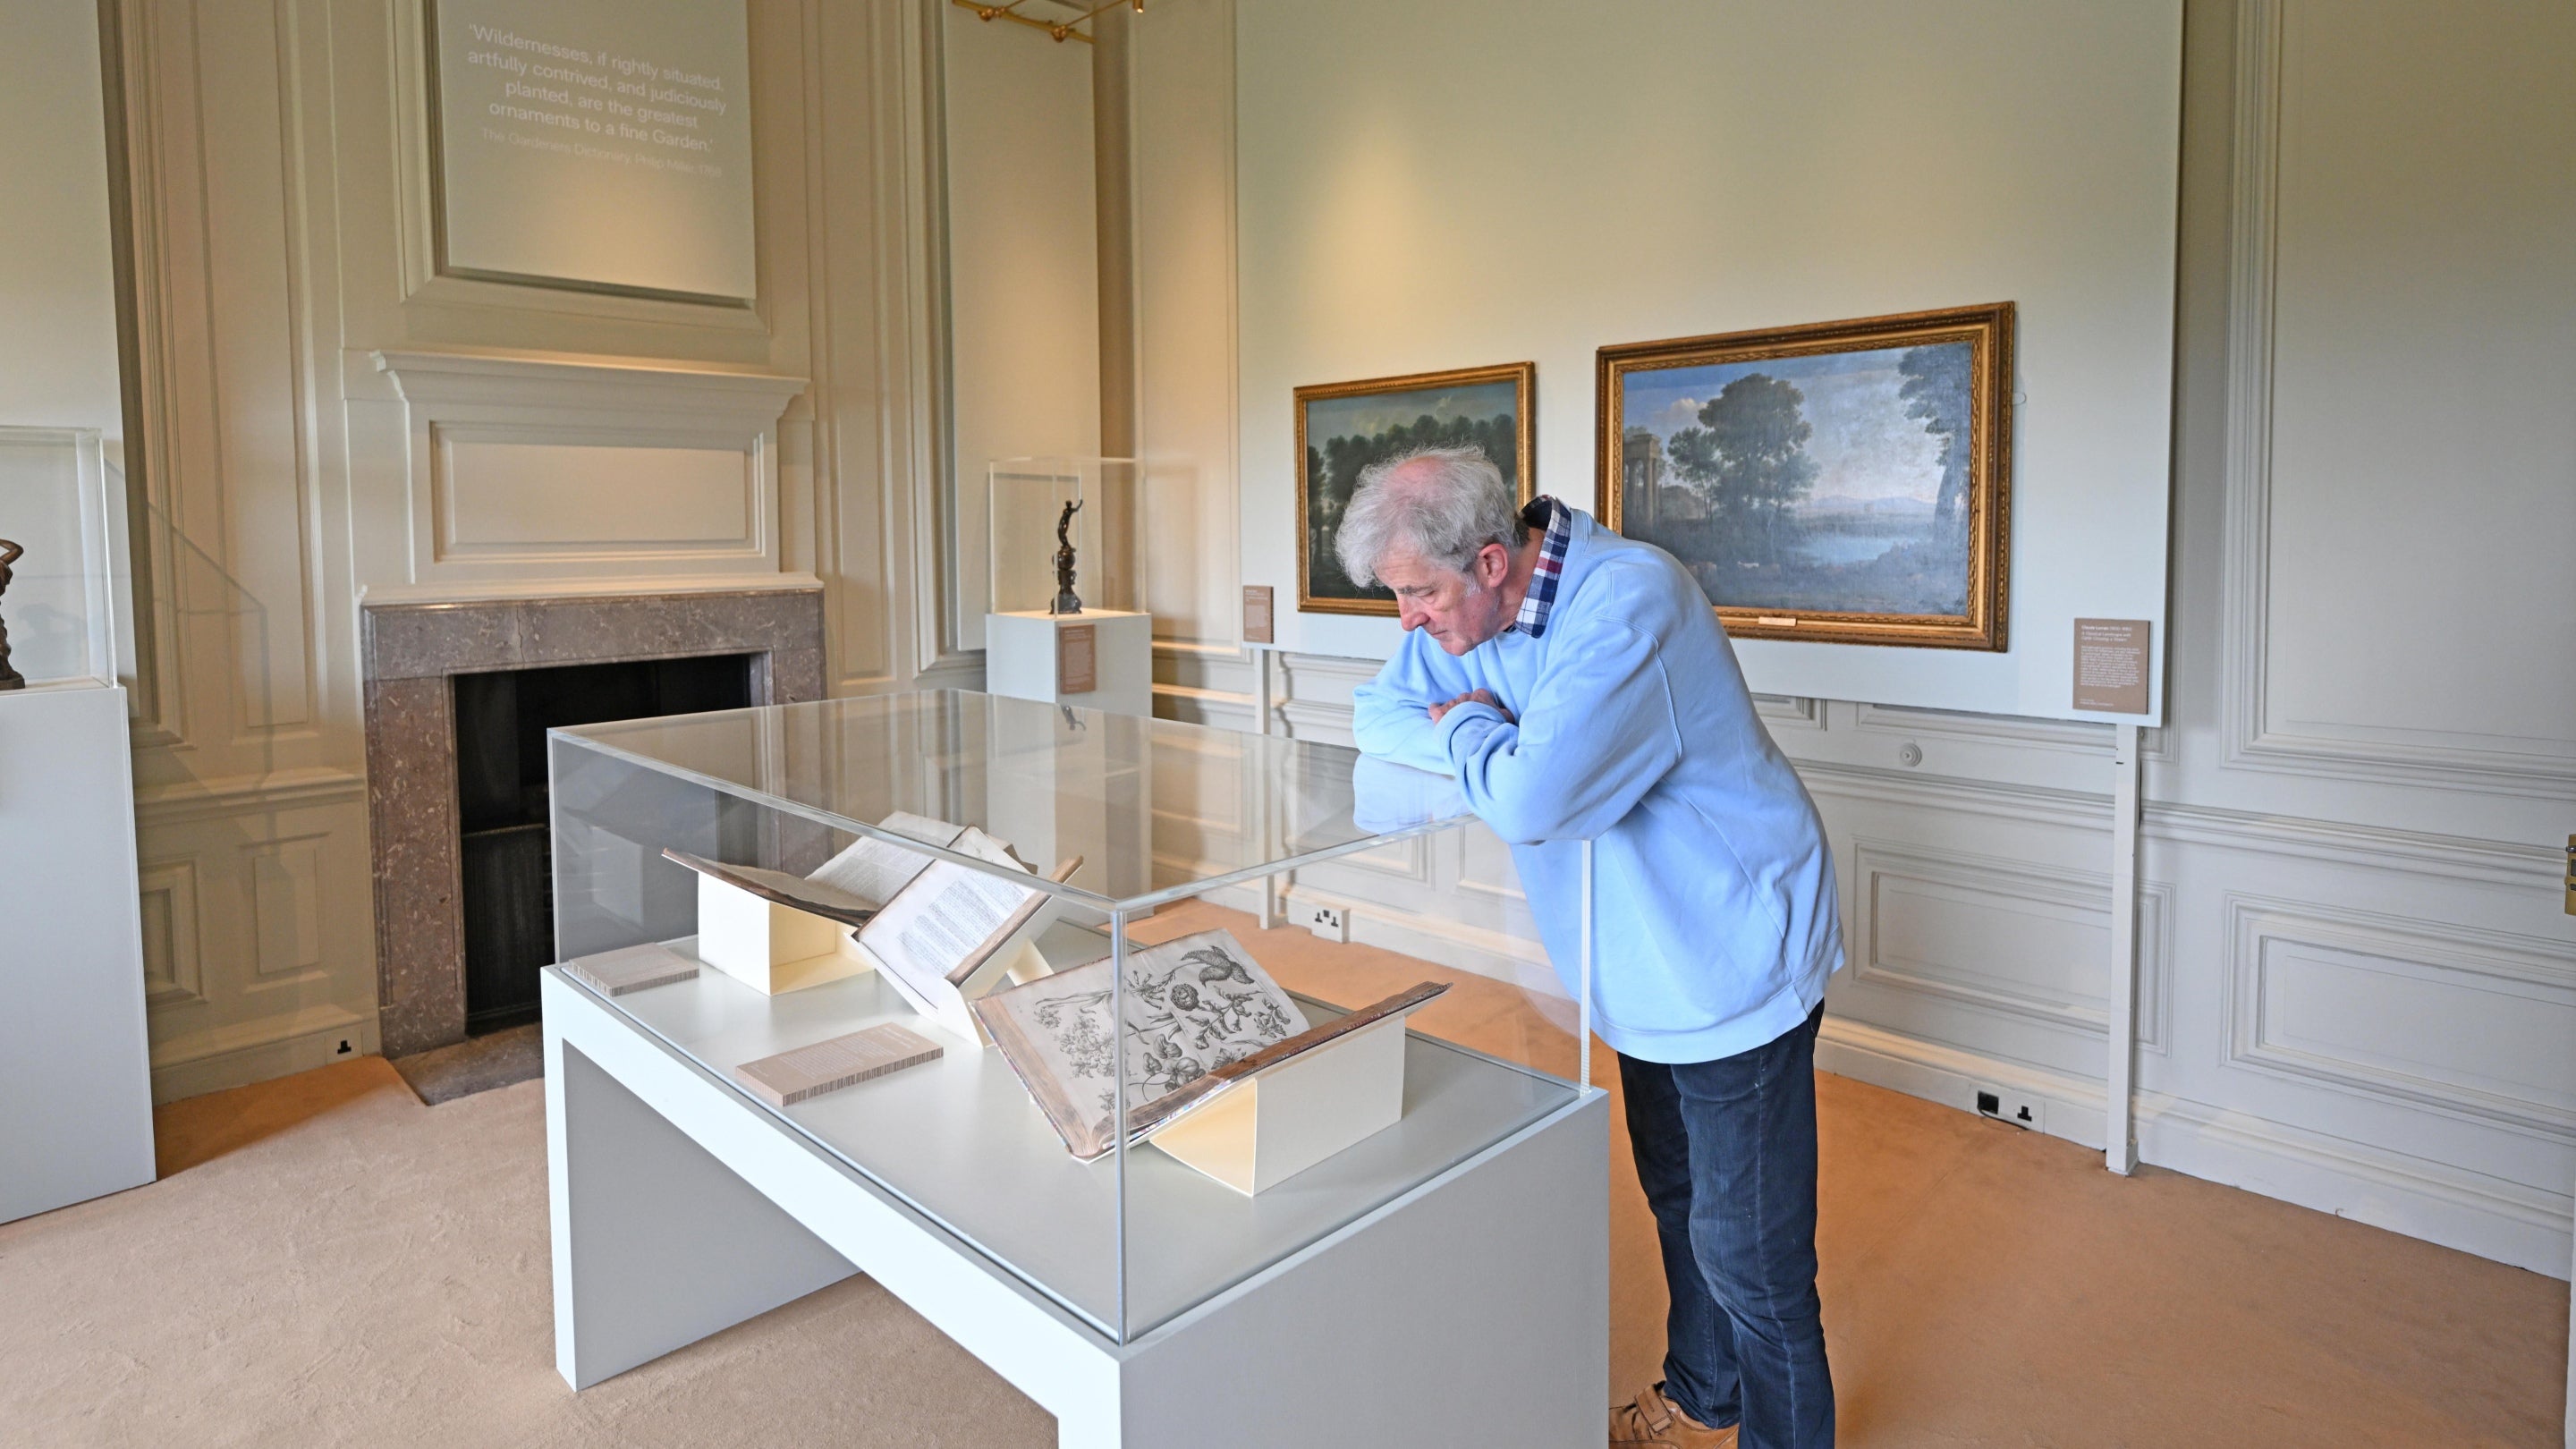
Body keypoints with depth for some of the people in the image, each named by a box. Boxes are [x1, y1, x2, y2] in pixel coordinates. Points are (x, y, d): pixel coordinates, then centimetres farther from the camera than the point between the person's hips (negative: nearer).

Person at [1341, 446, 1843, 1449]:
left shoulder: (1625, 599, -31)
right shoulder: (1464, 607, -4)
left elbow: (1531, 800, -39)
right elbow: (1380, 718, 2)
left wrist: (1469, 726, -19)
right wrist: (1496, 743, -15)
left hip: (1731, 960, -8)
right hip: (1645, 967, 9)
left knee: (1747, 1252, 1)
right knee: (1675, 1200, 25)